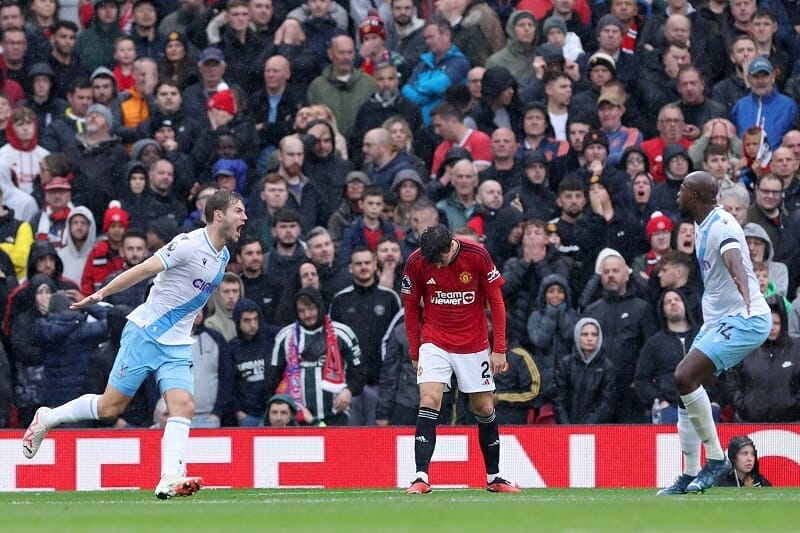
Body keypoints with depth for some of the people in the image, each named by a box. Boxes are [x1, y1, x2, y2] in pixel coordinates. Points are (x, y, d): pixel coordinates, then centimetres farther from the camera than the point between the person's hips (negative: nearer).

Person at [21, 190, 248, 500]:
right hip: (145, 333, -7)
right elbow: (144, 269, -18)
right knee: (111, 407, -1)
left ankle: (170, 480, -22)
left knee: (183, 406, -14)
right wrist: (102, 293, -19)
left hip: (177, 346, 7)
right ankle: (46, 419, 21)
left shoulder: (223, 256, 8)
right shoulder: (190, 244, -17)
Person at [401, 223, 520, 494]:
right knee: (429, 401, -17)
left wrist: (499, 349, -7)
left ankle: (493, 477, 21)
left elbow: (496, 302, -5)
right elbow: (411, 308, 1)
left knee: (485, 408, 7)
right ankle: (421, 478, -20)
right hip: (434, 342, -1)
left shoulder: (477, 256, -14)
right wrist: (415, 352, 2)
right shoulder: (416, 262, -12)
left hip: (474, 344, 1)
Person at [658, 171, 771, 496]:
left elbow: (735, 261, -41)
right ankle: (690, 477, 14)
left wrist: (744, 292, -59)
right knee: (686, 386, 7)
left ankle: (716, 459, -12)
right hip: (718, 319, 10)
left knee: (685, 377, -22)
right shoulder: (702, 225, 11)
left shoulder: (721, 226, -20)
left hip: (744, 319, -10)